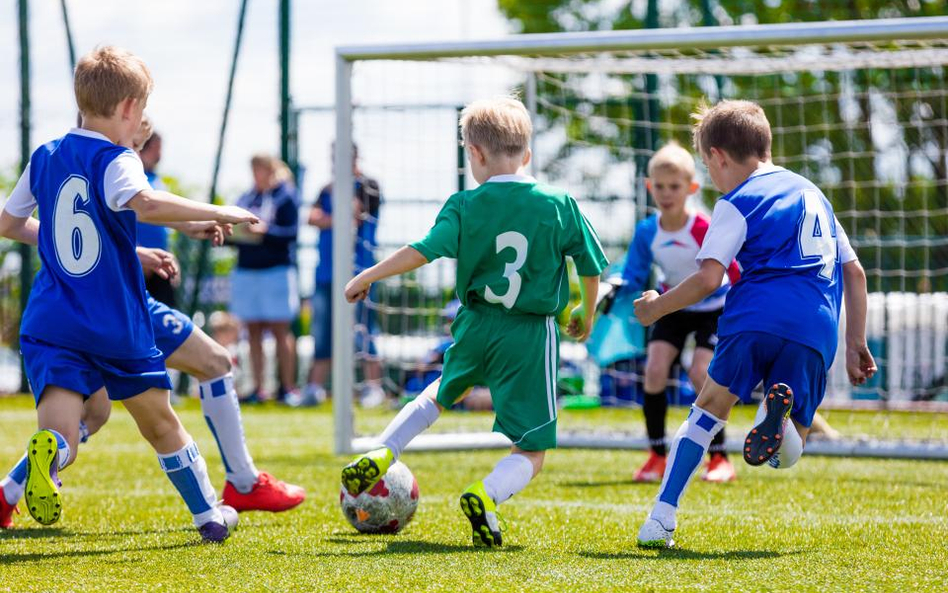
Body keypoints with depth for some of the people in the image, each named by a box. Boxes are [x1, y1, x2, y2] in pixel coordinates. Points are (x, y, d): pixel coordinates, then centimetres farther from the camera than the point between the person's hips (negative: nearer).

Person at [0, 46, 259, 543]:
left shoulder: (45, 158, 9)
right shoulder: (116, 161, -9)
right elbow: (146, 204, -31)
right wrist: (217, 213, -20)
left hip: (51, 328, 3)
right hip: (117, 328, -3)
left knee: (60, 438, -14)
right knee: (162, 425, 21)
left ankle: (48, 452, -49)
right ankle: (209, 514, 34)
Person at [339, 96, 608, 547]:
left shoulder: (465, 206, -5)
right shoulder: (560, 205, -3)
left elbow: (423, 251, -13)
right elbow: (591, 268, 4)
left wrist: (368, 276, -1)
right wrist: (587, 313, 22)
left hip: (476, 326, 2)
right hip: (532, 335, -2)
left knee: (444, 392, 36)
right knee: (530, 452, 2)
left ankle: (379, 457, 28)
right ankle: (487, 494, -28)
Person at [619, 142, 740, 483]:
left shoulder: (704, 230, -27)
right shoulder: (646, 233, -14)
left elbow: (734, 271, -18)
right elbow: (633, 279, -4)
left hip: (713, 306, -4)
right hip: (674, 305, 4)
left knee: (700, 373, -20)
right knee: (654, 369, -13)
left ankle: (719, 459, -8)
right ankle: (657, 456, 0)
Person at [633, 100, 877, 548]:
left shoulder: (737, 204, 7)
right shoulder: (813, 194, 28)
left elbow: (708, 278, -5)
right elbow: (854, 272, 27)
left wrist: (657, 308, 10)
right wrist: (855, 343, 29)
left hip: (756, 318, -4)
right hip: (816, 331, 4)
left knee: (710, 407, 17)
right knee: (785, 456, 13)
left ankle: (661, 518, 5)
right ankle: (781, 416, -26)